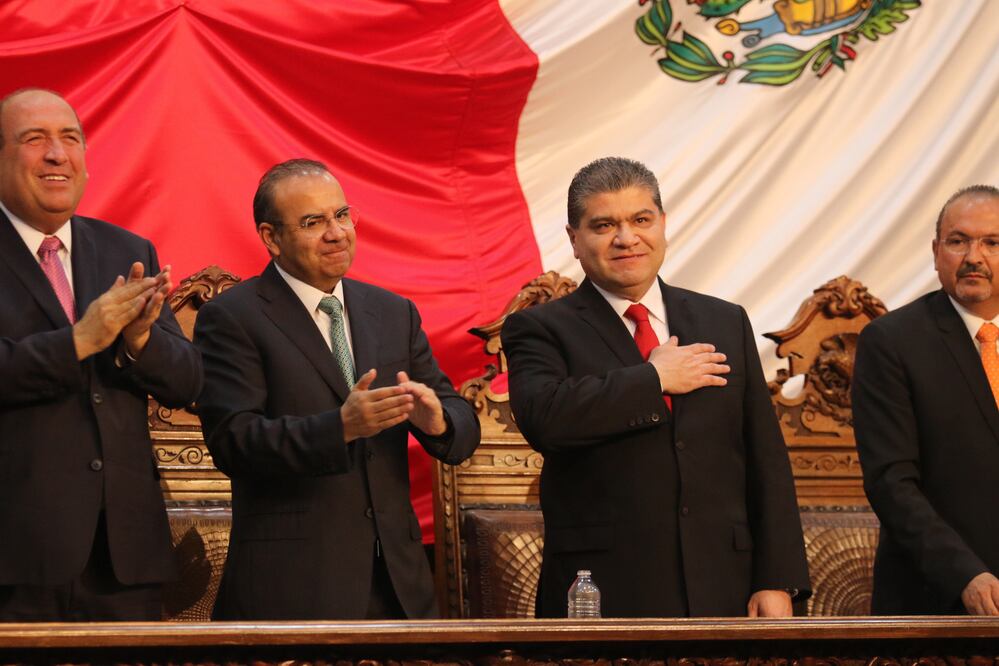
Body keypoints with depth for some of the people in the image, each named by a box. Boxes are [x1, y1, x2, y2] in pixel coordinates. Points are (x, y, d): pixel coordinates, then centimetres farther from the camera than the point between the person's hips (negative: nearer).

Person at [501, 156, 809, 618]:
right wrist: (654, 380, -10)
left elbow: (766, 463, 11)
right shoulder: (541, 330, 3)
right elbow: (544, 419, -19)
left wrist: (777, 581, 2)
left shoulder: (725, 323, 14)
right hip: (603, 598, -3)